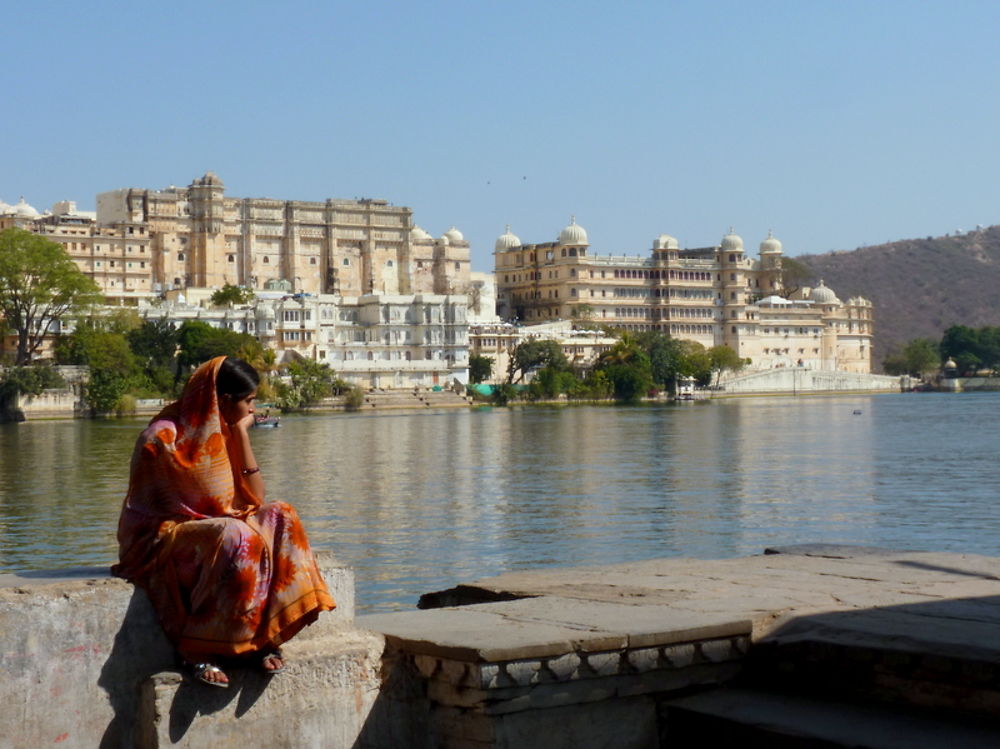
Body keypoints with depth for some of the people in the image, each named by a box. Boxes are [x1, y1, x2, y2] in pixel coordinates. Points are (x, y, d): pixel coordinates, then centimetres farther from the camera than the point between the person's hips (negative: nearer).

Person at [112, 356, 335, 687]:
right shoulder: (164, 437, -14)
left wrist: (241, 435, -3)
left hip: (210, 528, 7)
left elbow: (256, 497, 2)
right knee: (234, 538, -35)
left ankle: (262, 637, -20)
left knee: (280, 517, -16)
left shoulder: (222, 431, 10)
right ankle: (198, 652, -27)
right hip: (160, 539, -7)